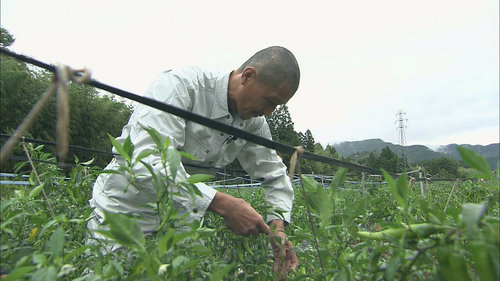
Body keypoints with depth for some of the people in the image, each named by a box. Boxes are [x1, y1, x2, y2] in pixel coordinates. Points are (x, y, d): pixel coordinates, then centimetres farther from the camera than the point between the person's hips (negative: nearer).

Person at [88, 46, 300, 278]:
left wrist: (277, 228, -15)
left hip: (182, 216, 5)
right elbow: (147, 163, -37)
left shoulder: (253, 122, -6)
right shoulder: (181, 85, -26)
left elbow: (275, 176, 2)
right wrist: (223, 205, -41)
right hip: (123, 211, -4)